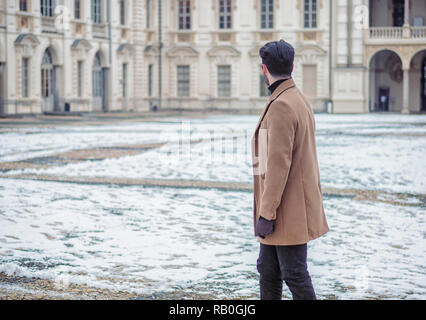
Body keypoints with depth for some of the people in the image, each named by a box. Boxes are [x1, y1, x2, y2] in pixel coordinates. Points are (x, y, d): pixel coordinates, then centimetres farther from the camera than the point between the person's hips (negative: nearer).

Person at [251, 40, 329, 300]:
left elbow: (278, 164, -23)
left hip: (287, 210, -10)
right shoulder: (300, 100, 13)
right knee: (268, 269, 16)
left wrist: (266, 214, -20)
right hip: (294, 208, 10)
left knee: (294, 274, -3)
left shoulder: (281, 106, -19)